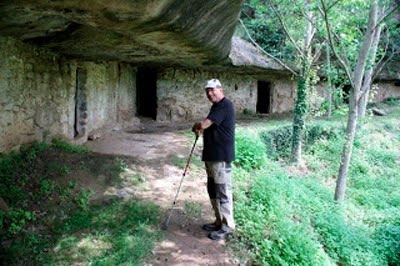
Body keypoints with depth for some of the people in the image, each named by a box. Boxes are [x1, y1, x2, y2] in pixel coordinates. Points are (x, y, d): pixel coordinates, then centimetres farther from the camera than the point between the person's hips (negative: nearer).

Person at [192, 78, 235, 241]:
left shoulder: (225, 105, -16)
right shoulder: (216, 106, 17)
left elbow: (203, 124, -21)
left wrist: (195, 127, -1)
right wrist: (200, 129, 7)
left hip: (221, 156, -10)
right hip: (212, 155, 10)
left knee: (222, 192, -3)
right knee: (213, 190, 16)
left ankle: (227, 226, 8)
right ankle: (219, 221, 28)